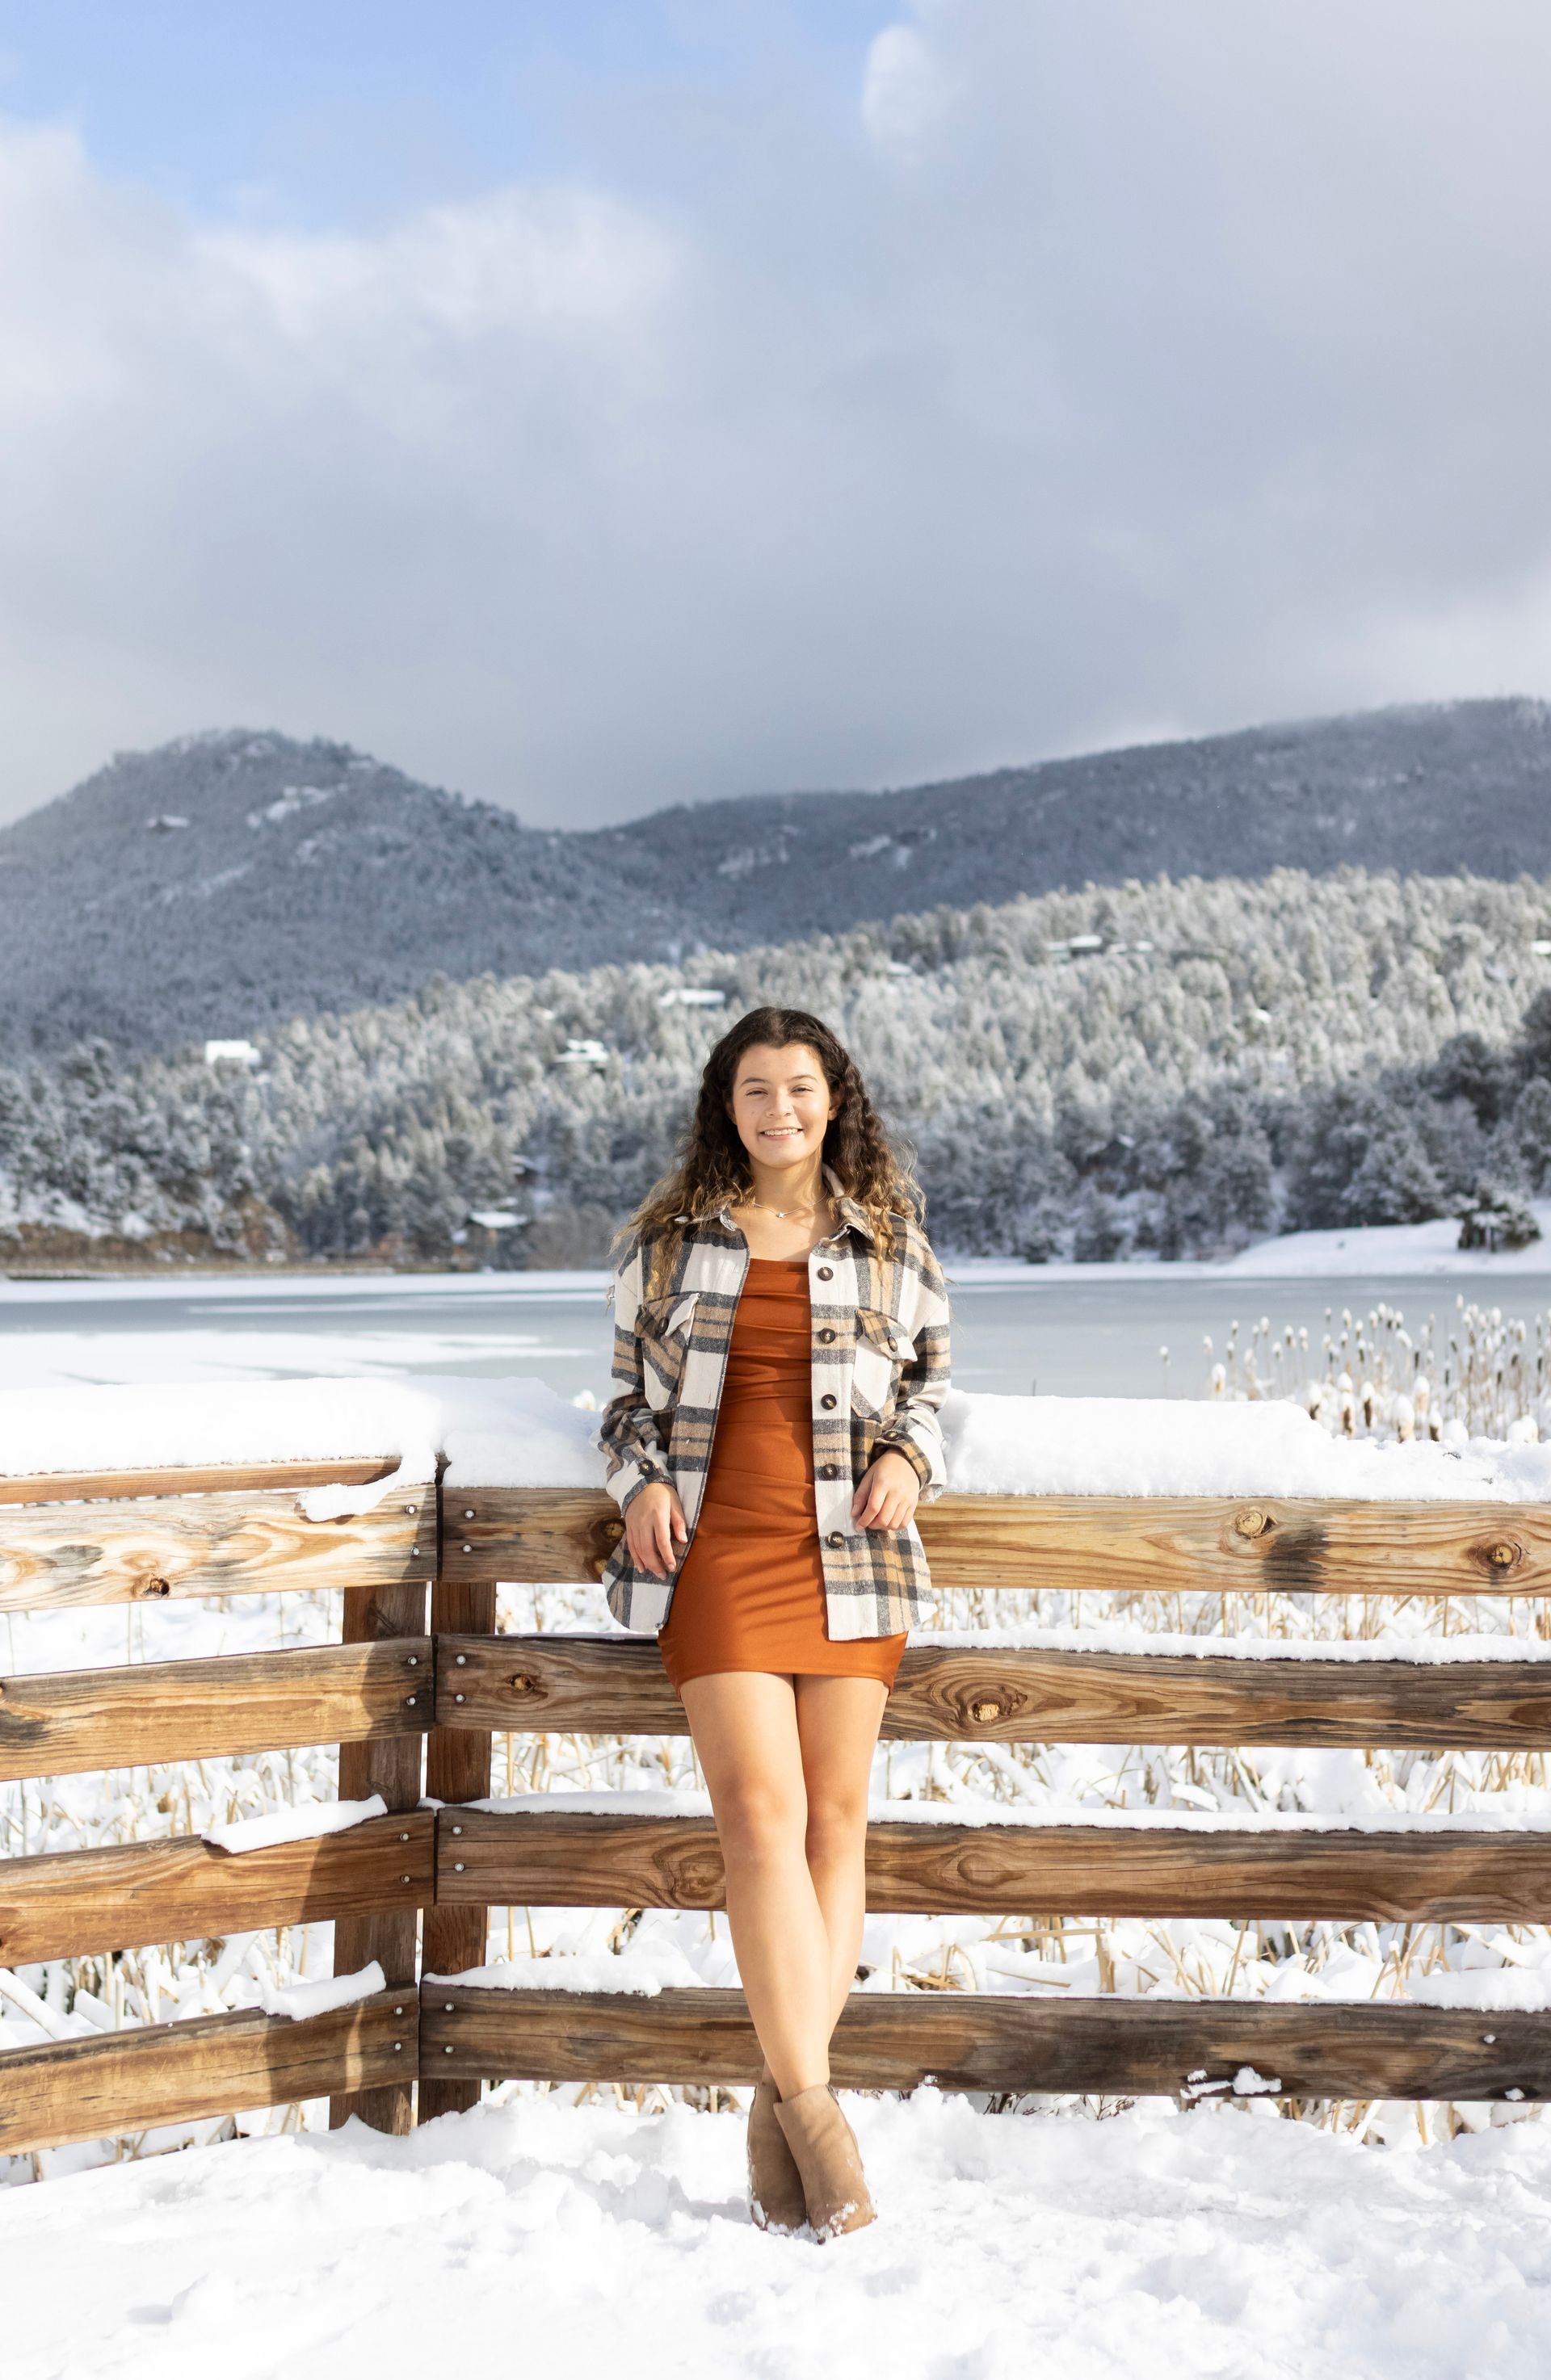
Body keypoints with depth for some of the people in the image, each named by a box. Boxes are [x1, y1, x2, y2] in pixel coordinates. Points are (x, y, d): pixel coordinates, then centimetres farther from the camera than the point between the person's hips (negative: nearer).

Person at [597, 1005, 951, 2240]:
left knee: (836, 1819, 1)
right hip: (719, 1549, -1)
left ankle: (785, 2101, 11)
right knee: (761, 1813, -12)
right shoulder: (667, 1241, 9)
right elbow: (631, 1386, 17)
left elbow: (931, 1369, 19)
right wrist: (642, 1480, -1)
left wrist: (908, 1455, -1)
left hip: (849, 1550, 1)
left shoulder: (889, 1238, 10)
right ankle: (815, 2109, -9)